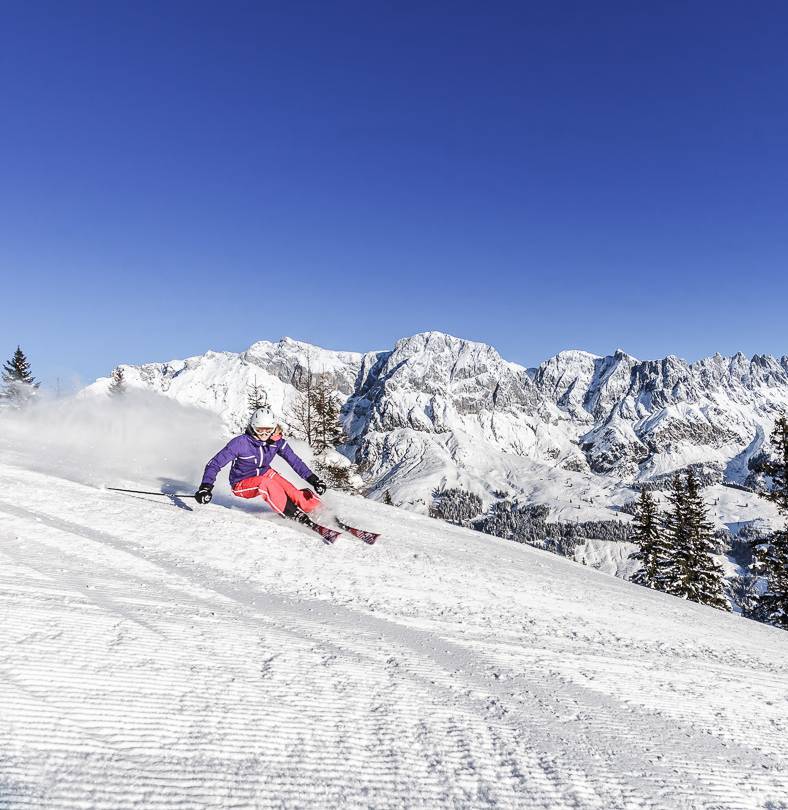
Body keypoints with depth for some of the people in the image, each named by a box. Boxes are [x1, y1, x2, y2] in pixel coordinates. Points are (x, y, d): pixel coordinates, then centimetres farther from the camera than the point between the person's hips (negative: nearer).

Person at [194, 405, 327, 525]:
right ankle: (295, 515, -35)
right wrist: (205, 487, -35)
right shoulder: (240, 442, -24)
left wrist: (313, 479, -16)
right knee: (266, 484, -37)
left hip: (265, 474, 5)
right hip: (243, 483, -5)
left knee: (294, 494, -21)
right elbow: (214, 464, -21)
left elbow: (294, 461, -7)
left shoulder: (277, 441, -13)